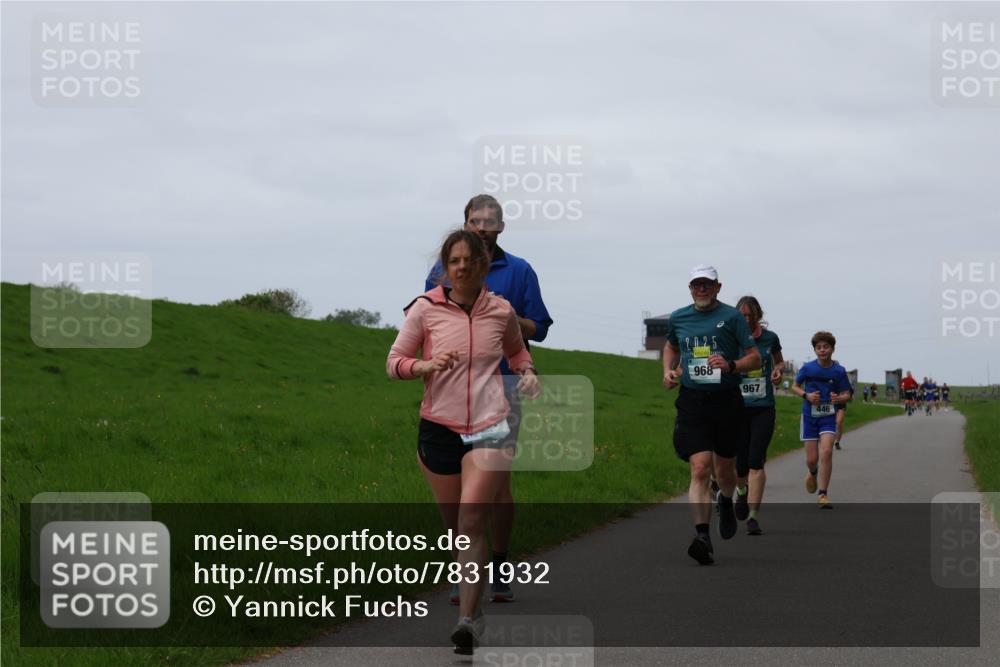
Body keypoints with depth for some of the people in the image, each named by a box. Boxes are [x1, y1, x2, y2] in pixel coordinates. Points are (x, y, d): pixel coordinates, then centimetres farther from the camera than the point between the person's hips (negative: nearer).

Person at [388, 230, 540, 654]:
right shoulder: (425, 309, 0)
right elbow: (394, 362, 4)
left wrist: (528, 372, 5)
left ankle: (468, 620, -20)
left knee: (471, 522, -16)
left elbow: (517, 350, 26)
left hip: (490, 429, -1)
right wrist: (424, 365, -17)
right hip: (438, 428, 1)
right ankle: (471, 607, 31)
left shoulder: (501, 311, 5)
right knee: (455, 526, 9)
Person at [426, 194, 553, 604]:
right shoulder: (444, 270, 10)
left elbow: (539, 329, 7)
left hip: (502, 382, -1)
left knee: (498, 477, -1)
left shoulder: (519, 271, 7)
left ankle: (499, 570, 7)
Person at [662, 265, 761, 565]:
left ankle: (726, 502, 49)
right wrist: (668, 370, 13)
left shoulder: (732, 317, -1)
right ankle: (702, 535, -23)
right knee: (699, 468, -15)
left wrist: (731, 366, -20)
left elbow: (755, 358, -1)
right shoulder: (677, 318, 9)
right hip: (691, 402, 1)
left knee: (724, 468, 13)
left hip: (726, 401, -1)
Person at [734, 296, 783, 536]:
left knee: (756, 462, -11)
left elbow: (779, 361, 21)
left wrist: (778, 370, -1)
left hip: (763, 408, 0)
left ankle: (752, 516, -10)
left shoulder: (770, 338, 3)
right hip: (737, 408, 0)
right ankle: (742, 491, 39)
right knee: (739, 464, 3)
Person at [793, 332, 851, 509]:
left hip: (828, 417, 0)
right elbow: (795, 386, 7)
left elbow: (847, 394, 3)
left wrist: (839, 398, -20)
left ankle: (823, 494, -10)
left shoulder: (839, 371, -5)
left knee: (826, 452, -19)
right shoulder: (808, 368, -6)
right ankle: (812, 474, 38)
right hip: (809, 416, 0)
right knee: (812, 459, 0)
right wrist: (806, 395, -13)